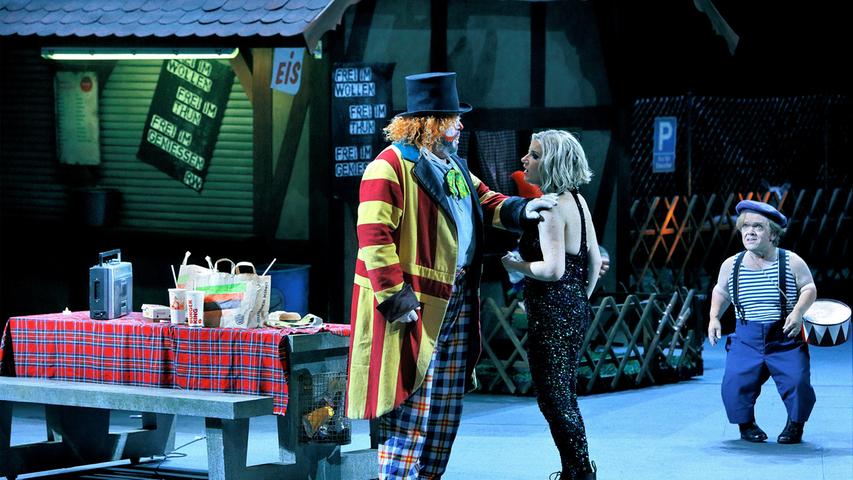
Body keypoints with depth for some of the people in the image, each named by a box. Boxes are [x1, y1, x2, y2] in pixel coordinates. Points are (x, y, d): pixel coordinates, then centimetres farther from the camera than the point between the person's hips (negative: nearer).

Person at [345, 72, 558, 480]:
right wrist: (394, 296, -21)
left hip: (457, 302, 9)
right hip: (413, 304, -9)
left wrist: (521, 209, 3)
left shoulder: (452, 165, 16)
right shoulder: (390, 167, -14)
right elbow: (374, 236, -19)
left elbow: (484, 201, 24)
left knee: (445, 406, 13)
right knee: (410, 403, -8)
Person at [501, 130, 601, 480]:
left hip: (552, 315, -10)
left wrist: (515, 265, -9)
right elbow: (594, 260, 13)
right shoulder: (577, 200, 9)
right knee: (565, 398, 17)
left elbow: (553, 268, -24)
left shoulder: (551, 207, -17)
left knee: (553, 400, -2)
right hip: (575, 310, 10)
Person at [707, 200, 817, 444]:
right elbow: (720, 291, 21)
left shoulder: (791, 262, -4)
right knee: (734, 383, -16)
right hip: (746, 339, 2)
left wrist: (798, 312, -15)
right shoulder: (731, 265, 4)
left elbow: (809, 288, 3)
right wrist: (714, 318, 7)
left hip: (786, 339, -2)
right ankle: (746, 424, 13)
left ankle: (795, 424, 11)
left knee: (797, 381, -18)